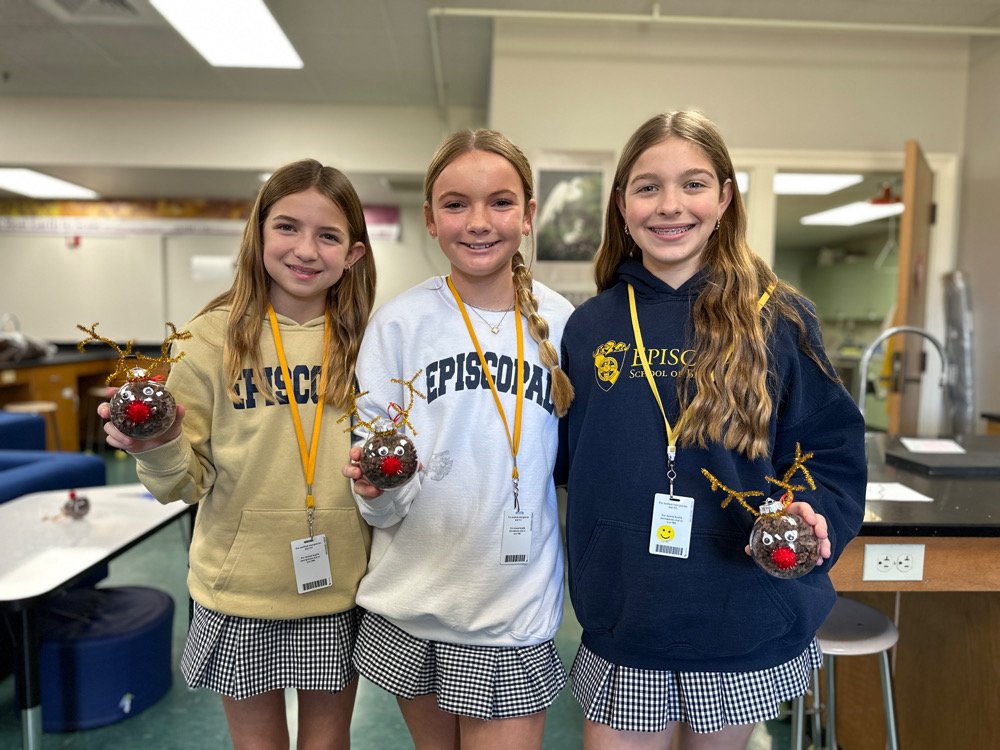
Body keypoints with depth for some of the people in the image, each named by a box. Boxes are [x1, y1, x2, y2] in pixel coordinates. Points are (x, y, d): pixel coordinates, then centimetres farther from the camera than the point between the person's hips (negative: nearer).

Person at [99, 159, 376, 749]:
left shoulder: (367, 342, -3)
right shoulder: (214, 336, -9)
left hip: (340, 587, 2)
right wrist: (158, 448, -25)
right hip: (240, 589, -1)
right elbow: (184, 484, -5)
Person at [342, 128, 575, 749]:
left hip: (518, 605, 0)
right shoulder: (401, 321, -9)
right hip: (413, 602, 0)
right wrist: (379, 486, -27)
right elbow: (382, 504, -6)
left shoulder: (562, 324, -5)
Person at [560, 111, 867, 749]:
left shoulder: (780, 320, -7)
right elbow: (573, 466, 5)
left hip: (748, 626, 0)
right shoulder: (590, 328, -2)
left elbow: (832, 448, -3)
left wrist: (809, 517, -19)